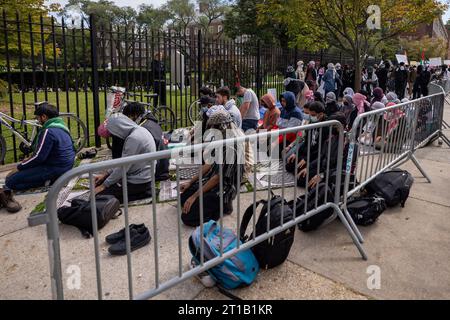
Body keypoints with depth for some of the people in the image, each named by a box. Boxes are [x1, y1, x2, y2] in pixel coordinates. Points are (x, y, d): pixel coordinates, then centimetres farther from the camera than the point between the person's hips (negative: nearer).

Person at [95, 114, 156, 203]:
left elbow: (123, 167, -20)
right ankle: (142, 191, 9)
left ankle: (142, 193, -5)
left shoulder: (133, 138, -25)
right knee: (99, 182, 18)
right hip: (142, 175, 10)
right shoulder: (139, 130, 5)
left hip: (139, 181, -10)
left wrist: (104, 185, -10)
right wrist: (106, 174, 12)